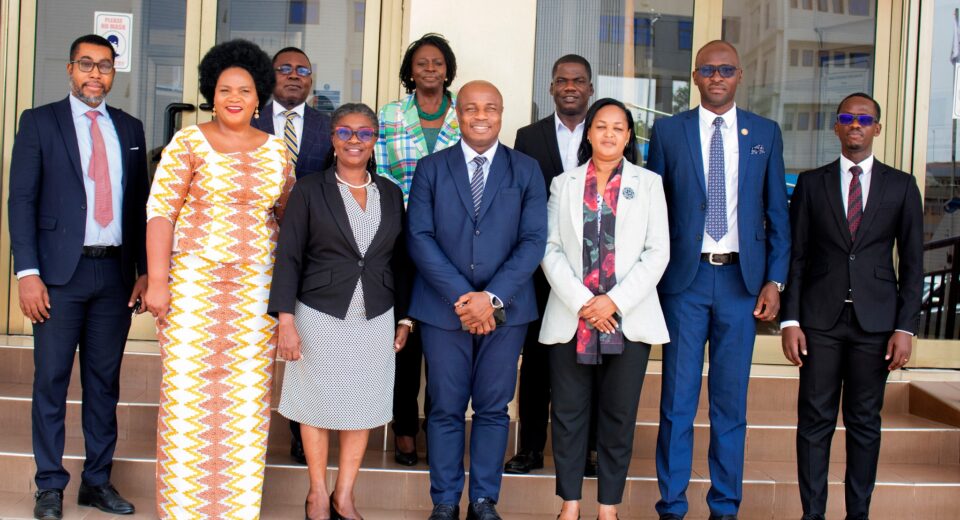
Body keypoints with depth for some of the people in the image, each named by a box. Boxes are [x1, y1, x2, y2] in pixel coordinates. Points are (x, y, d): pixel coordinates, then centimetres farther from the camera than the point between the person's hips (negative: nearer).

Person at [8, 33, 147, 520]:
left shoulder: (130, 128, 12)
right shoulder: (39, 121, 2)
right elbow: (22, 200, -3)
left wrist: (144, 269, 6)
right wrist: (28, 273, -11)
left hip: (115, 273, 3)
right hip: (60, 273, -3)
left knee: (105, 380, 9)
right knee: (51, 381, 2)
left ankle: (98, 480, 20)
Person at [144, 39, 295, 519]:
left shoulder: (276, 151, 9)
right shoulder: (189, 143, 0)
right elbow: (160, 212, -5)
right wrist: (157, 281, -12)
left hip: (257, 288, 3)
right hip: (194, 281, -3)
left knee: (248, 395, 4)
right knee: (187, 392, 0)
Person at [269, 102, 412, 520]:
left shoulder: (391, 194, 7)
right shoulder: (309, 191, -2)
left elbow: (400, 261, 11)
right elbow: (289, 258, -5)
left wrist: (405, 318, 8)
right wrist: (286, 320, -11)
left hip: (375, 320, 3)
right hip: (320, 316, -2)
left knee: (363, 408, 8)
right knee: (317, 406, 8)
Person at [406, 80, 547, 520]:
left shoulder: (526, 170, 6)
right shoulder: (431, 168, 5)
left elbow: (533, 240, -2)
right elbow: (419, 236, -3)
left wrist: (492, 296, -14)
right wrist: (460, 296, -14)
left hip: (504, 308, 0)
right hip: (443, 307, 0)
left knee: (494, 409, 7)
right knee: (445, 409, 5)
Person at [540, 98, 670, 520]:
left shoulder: (647, 183, 8)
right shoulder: (564, 184, 11)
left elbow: (658, 251, 1)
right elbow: (551, 249, 3)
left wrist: (614, 301, -10)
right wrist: (581, 302, -9)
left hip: (628, 318, -1)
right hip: (570, 317, 1)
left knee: (618, 417, 3)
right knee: (568, 414, 3)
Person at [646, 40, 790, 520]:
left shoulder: (765, 133, 7)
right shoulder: (668, 131, 4)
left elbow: (777, 213, 8)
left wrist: (774, 280, 1)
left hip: (742, 279, 1)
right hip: (684, 279, -1)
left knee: (731, 401, 8)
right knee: (678, 399, 3)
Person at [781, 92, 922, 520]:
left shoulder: (901, 186, 7)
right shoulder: (812, 183, 7)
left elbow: (912, 262, 5)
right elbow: (796, 256, 5)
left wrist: (906, 327, -3)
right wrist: (790, 320, -3)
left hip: (875, 321, 0)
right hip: (821, 319, 0)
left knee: (865, 421, 7)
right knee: (815, 419, 2)